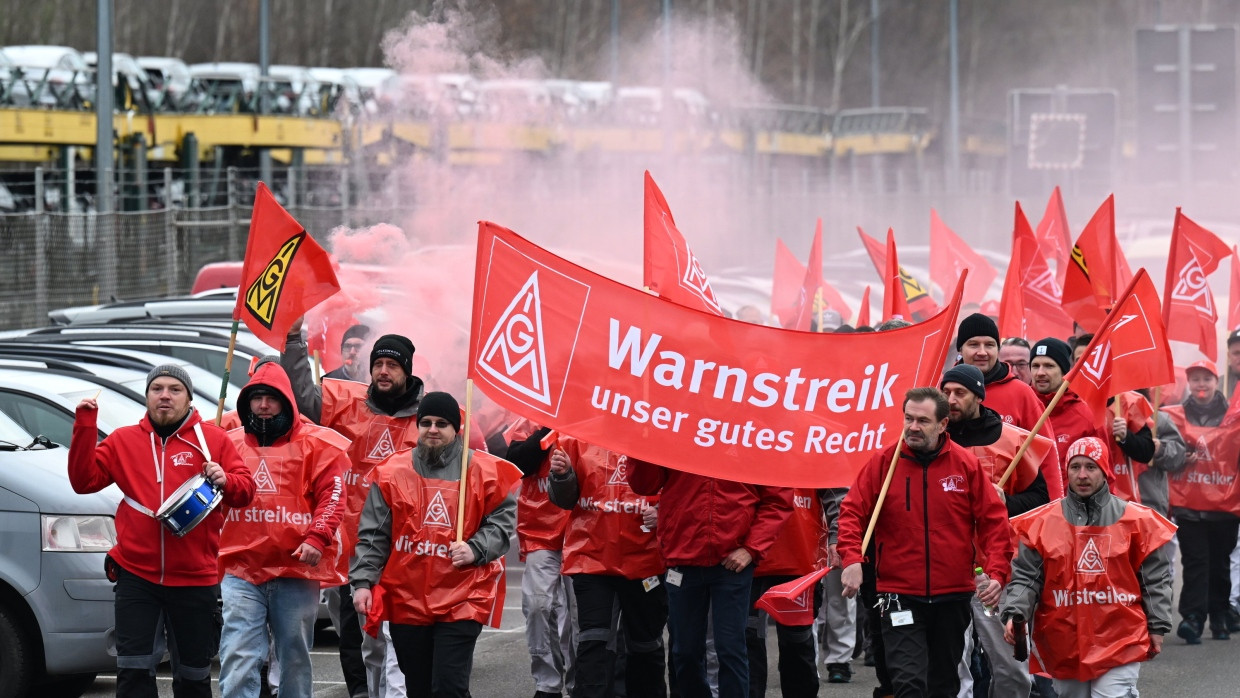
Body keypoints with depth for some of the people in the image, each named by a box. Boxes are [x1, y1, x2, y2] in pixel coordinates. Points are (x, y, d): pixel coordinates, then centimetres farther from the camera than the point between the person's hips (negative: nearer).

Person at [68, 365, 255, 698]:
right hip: (137, 574, 0)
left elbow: (245, 490, 2)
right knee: (134, 670, -4)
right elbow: (84, 480, 0)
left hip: (195, 578, 0)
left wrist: (226, 481, -21)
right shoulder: (123, 440, 7)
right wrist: (85, 426, -7)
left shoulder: (213, 439, 3)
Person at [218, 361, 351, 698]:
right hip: (240, 570, 1)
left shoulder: (316, 444, 3)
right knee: (238, 659, -9)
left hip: (296, 569, -1)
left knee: (295, 658, 10)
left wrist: (317, 538, -16)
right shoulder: (229, 443, 13)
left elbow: (331, 495, -3)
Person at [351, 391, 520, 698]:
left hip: (462, 600, -3)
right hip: (406, 600, 3)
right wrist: (363, 581, -1)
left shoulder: (485, 471, 0)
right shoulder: (393, 471, 5)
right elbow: (372, 535, 7)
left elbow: (502, 523, 5)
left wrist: (475, 549, -12)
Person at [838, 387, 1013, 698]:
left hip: (953, 596, 2)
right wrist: (851, 559, -20)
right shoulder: (884, 462, -3)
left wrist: (996, 573, -11)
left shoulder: (966, 464, -1)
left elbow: (993, 521, 0)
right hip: (900, 596, -2)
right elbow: (853, 512, -4)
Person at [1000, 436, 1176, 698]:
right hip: (1064, 644, 2)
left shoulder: (1136, 520, 1)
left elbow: (1155, 577, 7)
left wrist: (1157, 627, 5)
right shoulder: (1043, 522, 3)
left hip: (1119, 643, -2)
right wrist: (1014, 614, -14)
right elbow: (1025, 576, 2)